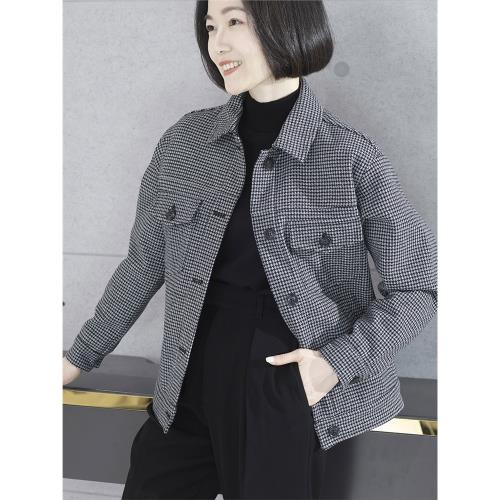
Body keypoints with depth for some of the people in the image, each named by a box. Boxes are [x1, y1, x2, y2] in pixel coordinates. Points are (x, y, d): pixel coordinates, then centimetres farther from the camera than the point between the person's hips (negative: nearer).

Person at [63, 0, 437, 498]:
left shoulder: (351, 157, -10)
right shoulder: (184, 142, -1)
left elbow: (417, 288, -3)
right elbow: (145, 262, 8)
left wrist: (341, 360, -15)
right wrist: (81, 356, 14)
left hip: (289, 396, -2)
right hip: (190, 391, 3)